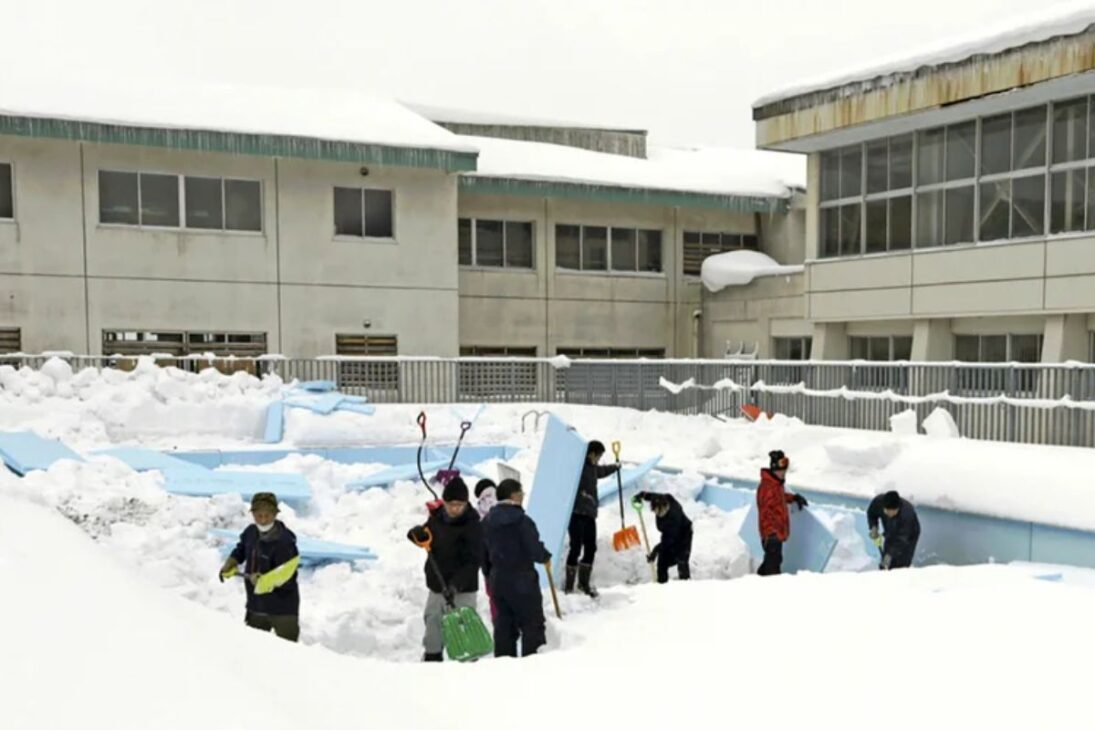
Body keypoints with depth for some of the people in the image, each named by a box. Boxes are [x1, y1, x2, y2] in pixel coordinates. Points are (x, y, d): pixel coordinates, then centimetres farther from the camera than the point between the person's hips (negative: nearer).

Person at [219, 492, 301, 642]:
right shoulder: (251, 532, -2)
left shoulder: (284, 542, -23)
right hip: (256, 606, 7)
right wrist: (230, 565, 8)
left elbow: (287, 581, -25)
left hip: (282, 609, -7)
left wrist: (269, 581, -39)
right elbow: (241, 549, 22)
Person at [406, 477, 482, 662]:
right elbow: (425, 535, 19)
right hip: (436, 586, 6)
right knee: (433, 623, 18)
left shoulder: (472, 526, -14)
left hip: (462, 591, -6)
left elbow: (472, 562, -19)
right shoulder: (437, 518, 2)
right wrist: (418, 534, -6)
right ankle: (432, 657, 35)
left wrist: (456, 584, -31)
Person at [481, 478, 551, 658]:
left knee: (504, 624, 13)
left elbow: (483, 554, 11)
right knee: (532, 624, 3)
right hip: (522, 580, -7)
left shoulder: (487, 521, 6)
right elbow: (535, 551, -18)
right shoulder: (522, 520, -17)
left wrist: (489, 577, 21)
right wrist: (546, 557, 3)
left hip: (497, 580, 7)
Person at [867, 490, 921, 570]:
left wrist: (890, 555, -52)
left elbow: (901, 540, -42)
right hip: (891, 534, 4)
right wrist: (873, 527, -21)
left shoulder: (907, 514, -42)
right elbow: (871, 513, -5)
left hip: (909, 536, -4)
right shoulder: (878, 501, -29)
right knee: (885, 566, 4)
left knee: (901, 565, -15)